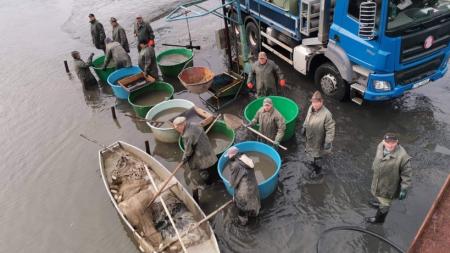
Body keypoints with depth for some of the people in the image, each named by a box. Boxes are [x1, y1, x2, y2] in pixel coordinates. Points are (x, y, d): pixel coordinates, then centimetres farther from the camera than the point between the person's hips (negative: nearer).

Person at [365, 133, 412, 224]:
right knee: (379, 194, 36)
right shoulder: (380, 146, -15)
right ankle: (379, 202, 68)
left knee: (385, 203, 19)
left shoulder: (402, 156, -35)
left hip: (389, 185, -6)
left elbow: (406, 174, -24)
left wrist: (404, 189, -19)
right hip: (378, 180, 6)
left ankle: (379, 218, 46)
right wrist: (374, 167, 21)